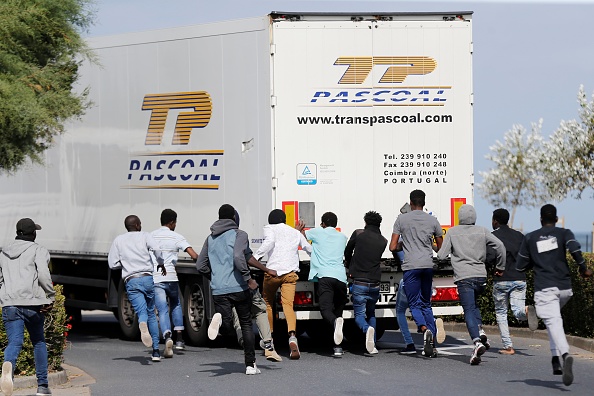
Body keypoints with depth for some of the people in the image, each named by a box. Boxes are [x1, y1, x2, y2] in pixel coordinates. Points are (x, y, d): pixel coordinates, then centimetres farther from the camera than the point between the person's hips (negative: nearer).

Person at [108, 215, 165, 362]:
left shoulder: (118, 240, 15)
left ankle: (143, 324, -53)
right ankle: (156, 350, 14)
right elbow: (156, 249, -10)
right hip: (147, 278, 0)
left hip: (131, 281, 0)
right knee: (151, 313, 15)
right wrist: (161, 263, 8)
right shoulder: (144, 236, 9)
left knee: (142, 311, -13)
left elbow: (112, 264, 10)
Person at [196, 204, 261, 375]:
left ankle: (219, 318, -30)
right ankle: (250, 365, 8)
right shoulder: (239, 234, -1)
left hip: (218, 290, 3)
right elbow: (238, 258, -19)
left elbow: (200, 266, 15)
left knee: (227, 326, 6)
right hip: (238, 288, -3)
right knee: (246, 325, 11)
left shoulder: (210, 238, 15)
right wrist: (249, 279, -11)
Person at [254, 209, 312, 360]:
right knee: (288, 304, -9)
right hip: (291, 272, 2)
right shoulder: (295, 232, 22)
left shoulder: (269, 228, 9)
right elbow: (310, 249, 31)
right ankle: (292, 335, -35)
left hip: (272, 272, -2)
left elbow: (269, 242, -13)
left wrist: (255, 257, -15)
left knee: (267, 303, 19)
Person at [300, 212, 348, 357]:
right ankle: (338, 347, 0)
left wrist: (298, 229, 55)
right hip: (341, 277, 4)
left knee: (326, 310, -15)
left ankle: (336, 322, -50)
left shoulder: (318, 232, 14)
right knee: (338, 311, 10)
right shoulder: (342, 237, 25)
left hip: (325, 276, -4)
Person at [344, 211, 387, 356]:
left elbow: (347, 253, 10)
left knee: (359, 315, 5)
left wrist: (349, 266, 33)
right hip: (375, 284, 3)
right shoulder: (383, 241, 6)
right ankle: (373, 345, 9)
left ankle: (367, 329, -29)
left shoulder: (358, 234, -2)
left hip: (359, 282, -3)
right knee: (371, 314, 22)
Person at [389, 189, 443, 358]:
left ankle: (425, 330, -27)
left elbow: (393, 247, 0)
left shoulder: (402, 219, 2)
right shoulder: (432, 221, 9)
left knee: (415, 304, 2)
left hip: (411, 266, -3)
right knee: (426, 304, 13)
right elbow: (441, 248, 17)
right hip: (428, 265, 3)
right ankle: (431, 344, 7)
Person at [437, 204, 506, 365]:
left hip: (463, 277, -3)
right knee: (473, 305, 26)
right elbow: (500, 246, -1)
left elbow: (441, 256, 0)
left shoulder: (452, 232, 2)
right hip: (481, 275, 3)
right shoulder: (482, 231, 7)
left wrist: (438, 251, 24)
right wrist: (500, 266, 11)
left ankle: (477, 342, -26)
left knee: (469, 311, -6)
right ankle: (480, 331, 1)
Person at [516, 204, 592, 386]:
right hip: (564, 287, 2)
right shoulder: (564, 233, 8)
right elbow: (574, 248, -15)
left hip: (544, 289, -2)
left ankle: (565, 355, -45)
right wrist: (583, 267, -1)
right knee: (555, 318, 27)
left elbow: (520, 266, 14)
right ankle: (556, 359, 14)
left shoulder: (530, 238, 11)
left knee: (553, 323, -16)